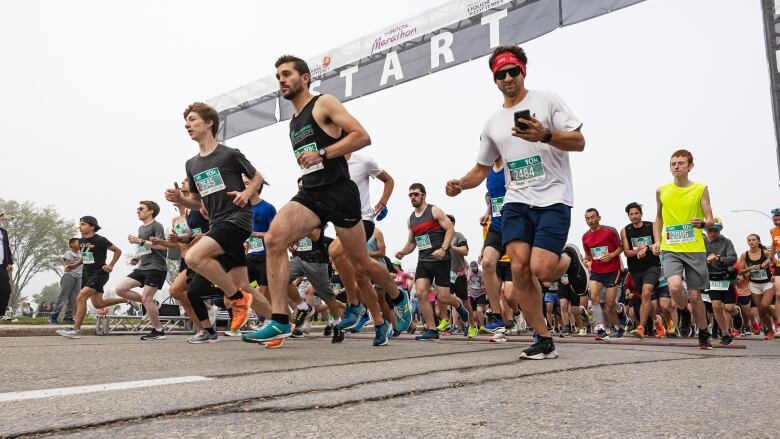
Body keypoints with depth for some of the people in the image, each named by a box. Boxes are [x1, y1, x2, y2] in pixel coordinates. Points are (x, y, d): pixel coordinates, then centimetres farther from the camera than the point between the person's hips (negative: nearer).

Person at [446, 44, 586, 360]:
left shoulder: (547, 100, 2)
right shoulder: (493, 124, 15)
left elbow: (579, 142, -5)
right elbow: (481, 169, 20)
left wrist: (545, 135, -23)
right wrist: (460, 184, -1)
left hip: (553, 199, -4)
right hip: (516, 202, 4)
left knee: (540, 269, -18)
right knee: (519, 268, -10)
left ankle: (569, 260, 20)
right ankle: (544, 341, 4)